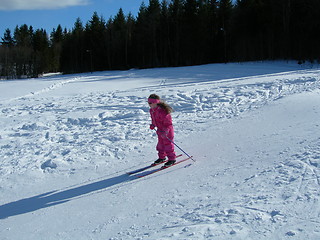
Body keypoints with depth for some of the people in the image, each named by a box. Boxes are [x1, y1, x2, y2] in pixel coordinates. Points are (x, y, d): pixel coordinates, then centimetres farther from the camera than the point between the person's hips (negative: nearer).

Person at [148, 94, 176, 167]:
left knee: (168, 144, 0)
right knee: (160, 144, 18)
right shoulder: (152, 110, 0)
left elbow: (168, 122, -26)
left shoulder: (163, 111, -29)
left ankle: (172, 159, 14)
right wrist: (153, 125, 2)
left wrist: (165, 131, -31)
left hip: (167, 131, -9)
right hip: (160, 130, 9)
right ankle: (161, 157, 35)